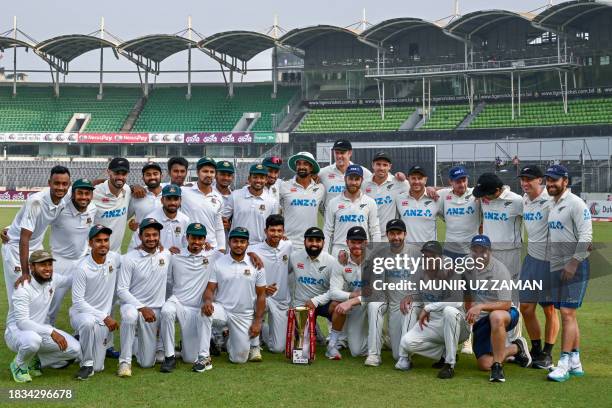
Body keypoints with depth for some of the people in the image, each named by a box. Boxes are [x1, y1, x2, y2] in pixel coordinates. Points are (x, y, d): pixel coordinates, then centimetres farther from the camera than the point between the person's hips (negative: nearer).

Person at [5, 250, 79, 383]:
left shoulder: (52, 280, -3)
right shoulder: (24, 288, -24)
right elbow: (22, 322, -31)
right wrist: (51, 332, -38)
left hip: (40, 330, 7)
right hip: (17, 331, -7)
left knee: (74, 349, -11)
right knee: (32, 339, -42)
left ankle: (34, 361, 8)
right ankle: (19, 366, -8)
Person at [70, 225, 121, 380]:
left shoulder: (115, 258, -4)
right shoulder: (81, 268, -18)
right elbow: (78, 302, -17)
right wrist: (104, 317, -21)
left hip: (104, 318, 4)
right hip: (81, 313, -4)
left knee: (98, 368, 0)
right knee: (88, 322, -42)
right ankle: (87, 364, -19)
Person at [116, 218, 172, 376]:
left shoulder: (166, 254, 0)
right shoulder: (129, 258, -11)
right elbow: (121, 290, -12)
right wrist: (142, 308, -22)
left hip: (155, 309, 3)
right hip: (132, 304, -3)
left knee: (147, 363, 2)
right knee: (130, 315, -42)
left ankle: (137, 343, 38)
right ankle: (125, 361, -23)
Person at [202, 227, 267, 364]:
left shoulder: (256, 265, 1)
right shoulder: (218, 263, -1)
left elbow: (261, 295, 4)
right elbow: (210, 289, -3)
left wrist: (257, 321, -2)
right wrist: (207, 300, -28)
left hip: (244, 316, 1)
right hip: (221, 309, -1)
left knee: (239, 358, -3)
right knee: (205, 313, -36)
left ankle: (251, 343, 34)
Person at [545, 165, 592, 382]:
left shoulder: (575, 203, -11)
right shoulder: (552, 205, 15)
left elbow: (586, 235, -17)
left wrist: (574, 263, -21)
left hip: (575, 267, -9)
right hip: (557, 267, 9)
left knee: (567, 314, -12)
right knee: (568, 315, 11)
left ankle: (564, 365, -11)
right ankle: (575, 364, 17)